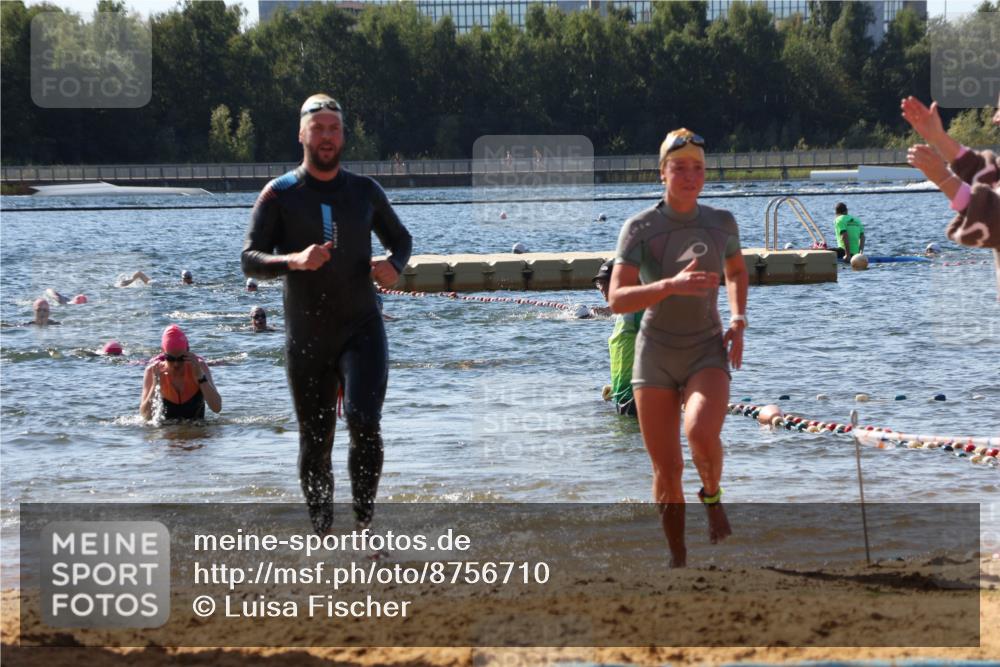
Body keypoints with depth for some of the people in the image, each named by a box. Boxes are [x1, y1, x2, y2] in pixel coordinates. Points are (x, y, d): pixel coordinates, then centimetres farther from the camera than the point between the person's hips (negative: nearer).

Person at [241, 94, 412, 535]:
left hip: (362, 329, 0)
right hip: (307, 338, 0)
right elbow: (250, 261, -5)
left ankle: (365, 524, -11)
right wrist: (295, 261, -26)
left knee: (364, 422, -20)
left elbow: (400, 237, 23)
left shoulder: (364, 191, 8)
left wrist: (394, 264, -1)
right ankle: (322, 534, 18)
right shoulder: (279, 195, 0)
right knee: (315, 442, 5)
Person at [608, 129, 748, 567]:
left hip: (707, 352, 0)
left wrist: (738, 321, 7)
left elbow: (737, 272, 23)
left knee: (701, 433, -29)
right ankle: (678, 558, 19)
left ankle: (712, 495, 3)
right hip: (655, 353, 0)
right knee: (667, 470, 1)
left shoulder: (721, 222, 1)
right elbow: (617, 300, -18)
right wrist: (672, 285, -32)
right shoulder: (639, 228, -8)